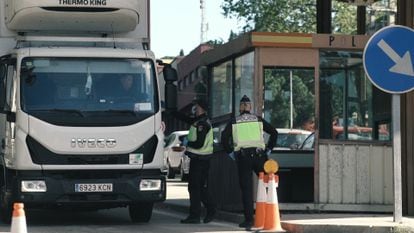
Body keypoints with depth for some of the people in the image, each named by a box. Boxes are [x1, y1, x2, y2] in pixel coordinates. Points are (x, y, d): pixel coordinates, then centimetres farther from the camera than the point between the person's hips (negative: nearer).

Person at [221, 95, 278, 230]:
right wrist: (268, 149, 11)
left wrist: (230, 153, 7)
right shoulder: (258, 120, 12)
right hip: (259, 155, 0)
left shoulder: (234, 122, 9)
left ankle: (248, 220, -2)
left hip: (243, 157, 0)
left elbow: (224, 138, -2)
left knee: (246, 189, 1)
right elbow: (274, 132, 5)